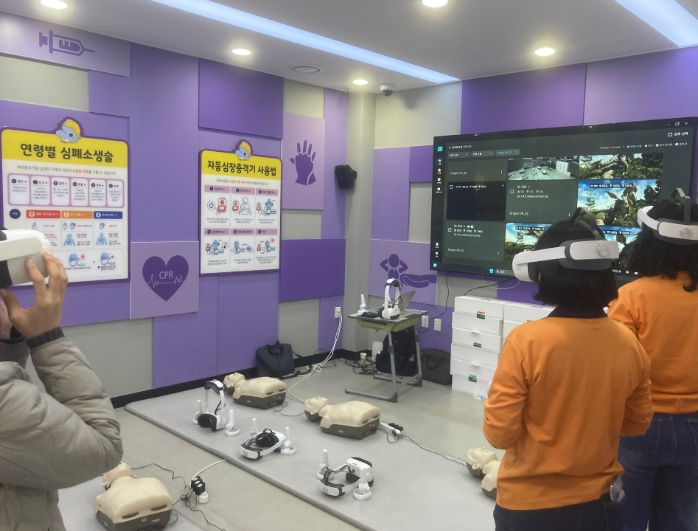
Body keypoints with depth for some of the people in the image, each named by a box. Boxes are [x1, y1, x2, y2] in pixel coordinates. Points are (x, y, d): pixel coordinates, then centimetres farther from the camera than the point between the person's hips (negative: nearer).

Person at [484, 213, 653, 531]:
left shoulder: (527, 340, -23)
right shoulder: (628, 343, -10)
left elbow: (499, 434, -17)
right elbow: (638, 425, 5)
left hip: (529, 505, -3)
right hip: (598, 503, 3)